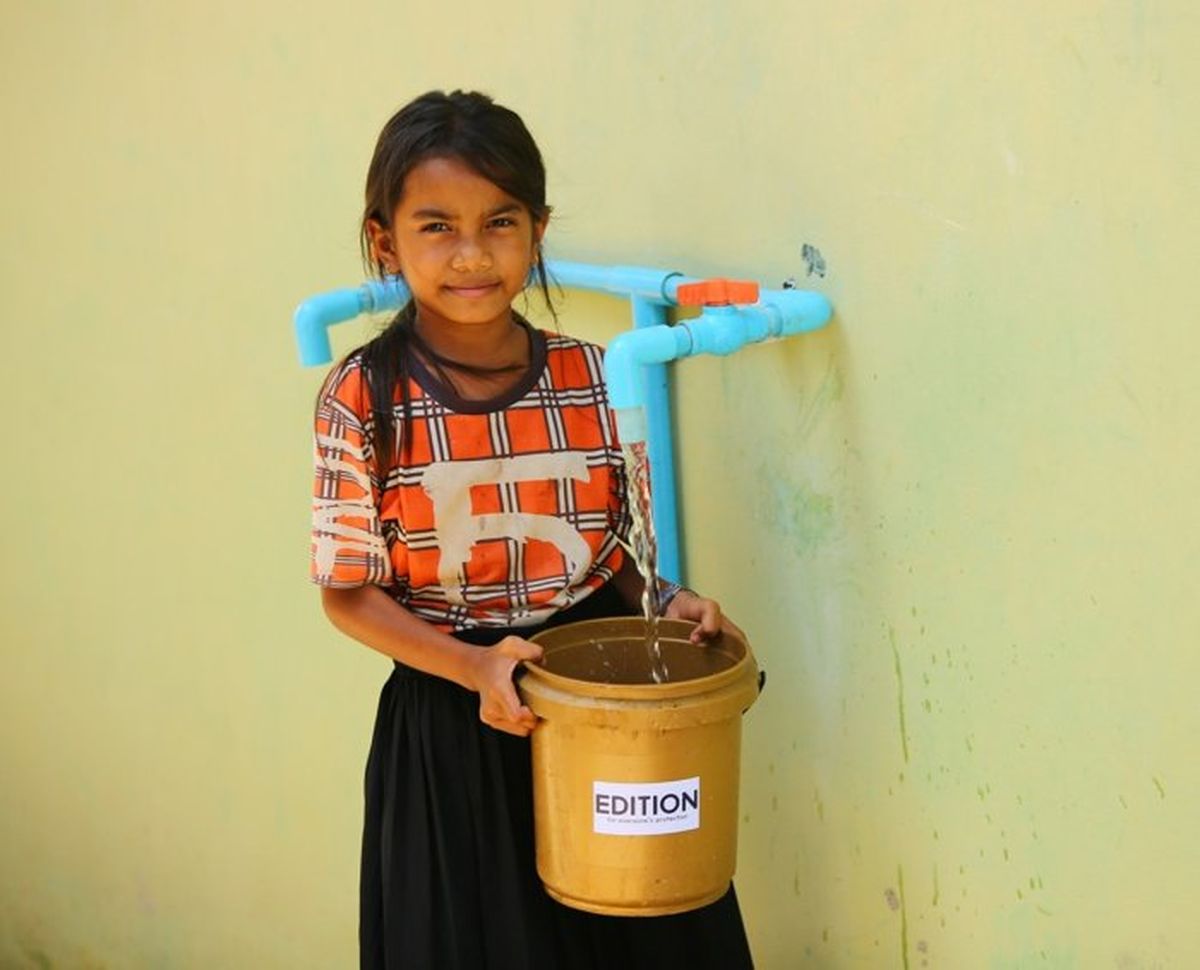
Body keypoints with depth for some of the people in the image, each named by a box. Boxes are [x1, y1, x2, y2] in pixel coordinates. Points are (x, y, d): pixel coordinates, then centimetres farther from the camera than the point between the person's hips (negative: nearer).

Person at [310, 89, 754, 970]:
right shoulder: (363, 399, -11)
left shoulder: (594, 378, -2)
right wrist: (475, 668, -19)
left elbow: (623, 552, 7)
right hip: (451, 730, -2)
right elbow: (348, 591, -7)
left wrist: (671, 604, -14)